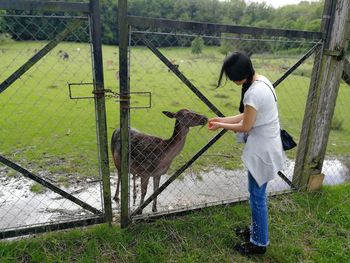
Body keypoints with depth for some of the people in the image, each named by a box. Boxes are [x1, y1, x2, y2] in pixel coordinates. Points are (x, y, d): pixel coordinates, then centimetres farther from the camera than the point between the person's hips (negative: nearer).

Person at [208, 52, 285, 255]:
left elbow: (245, 126, -18)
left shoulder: (254, 93, -27)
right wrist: (222, 119, 7)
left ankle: (259, 243, 26)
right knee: (257, 193, 23)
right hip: (267, 145, 10)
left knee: (257, 196, 7)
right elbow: (247, 115, 10)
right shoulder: (262, 81, 5)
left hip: (262, 150, -10)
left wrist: (221, 126, -3)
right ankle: (256, 229, 42)